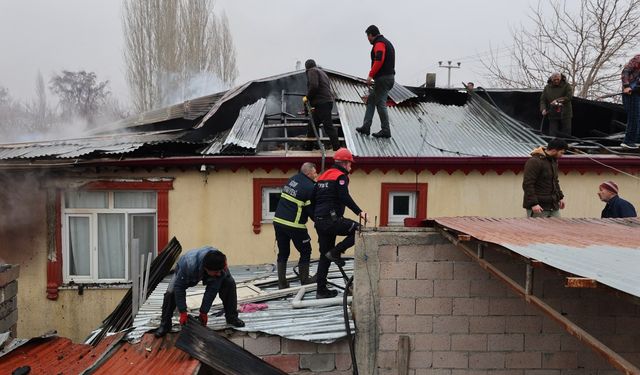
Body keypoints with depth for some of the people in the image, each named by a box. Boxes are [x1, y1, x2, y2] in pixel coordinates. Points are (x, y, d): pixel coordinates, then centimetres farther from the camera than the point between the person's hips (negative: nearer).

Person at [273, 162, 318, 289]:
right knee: (305, 252, 11)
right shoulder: (310, 187, -12)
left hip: (278, 221, 7)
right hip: (294, 225, -7)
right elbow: (311, 210, -12)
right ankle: (304, 281, 13)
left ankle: (282, 283, 16)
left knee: (283, 253, 14)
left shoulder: (293, 179, 10)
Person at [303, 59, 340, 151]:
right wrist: (314, 105, 30)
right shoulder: (322, 72, 28)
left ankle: (337, 149, -13)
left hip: (322, 103, -10)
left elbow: (314, 86, -19)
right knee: (312, 126, 15)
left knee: (328, 126, -11)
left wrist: (307, 97, -5)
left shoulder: (312, 71, 0)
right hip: (327, 102, 10)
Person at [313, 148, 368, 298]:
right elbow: (345, 198, -19)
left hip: (320, 221, 9)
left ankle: (321, 290, 16)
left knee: (325, 256, 14)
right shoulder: (340, 176, -4)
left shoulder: (323, 176, 22)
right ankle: (335, 252, -7)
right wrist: (359, 212, -23)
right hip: (332, 219, -9)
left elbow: (314, 198, 24)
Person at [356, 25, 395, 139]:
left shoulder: (379, 44, -11)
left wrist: (371, 75, -23)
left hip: (383, 78, -11)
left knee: (381, 103, -5)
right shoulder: (386, 42, 21)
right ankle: (366, 127, 15)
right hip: (389, 76, 11)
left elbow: (379, 60, -26)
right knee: (371, 99, 14)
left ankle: (385, 131, 0)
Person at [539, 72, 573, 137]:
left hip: (565, 115, -1)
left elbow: (569, 97, -12)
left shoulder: (566, 86, 1)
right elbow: (542, 100, 6)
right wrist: (543, 109, -12)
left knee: (566, 135, 2)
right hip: (552, 115, 2)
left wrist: (558, 100, -21)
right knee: (553, 134, -2)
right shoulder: (547, 88, 8)